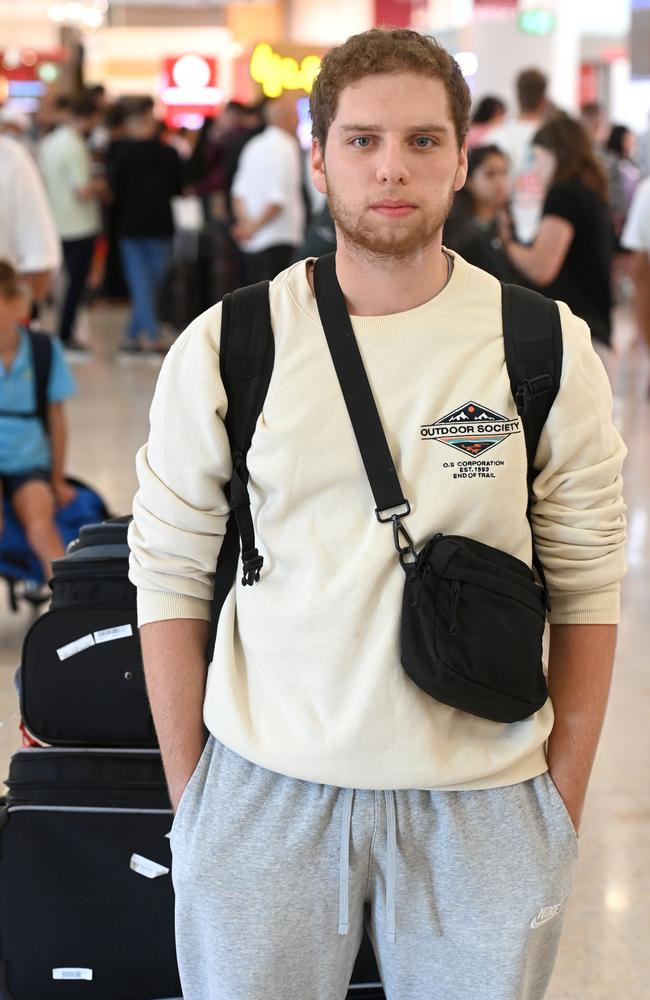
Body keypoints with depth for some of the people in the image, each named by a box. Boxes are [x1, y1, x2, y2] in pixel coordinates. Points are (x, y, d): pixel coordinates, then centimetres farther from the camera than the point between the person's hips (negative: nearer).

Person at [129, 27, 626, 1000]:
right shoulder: (225, 348, -3)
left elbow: (586, 589, 1)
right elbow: (170, 575, 2)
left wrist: (564, 803, 1)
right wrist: (188, 794, 2)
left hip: (481, 804, 0)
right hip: (265, 793, 0)